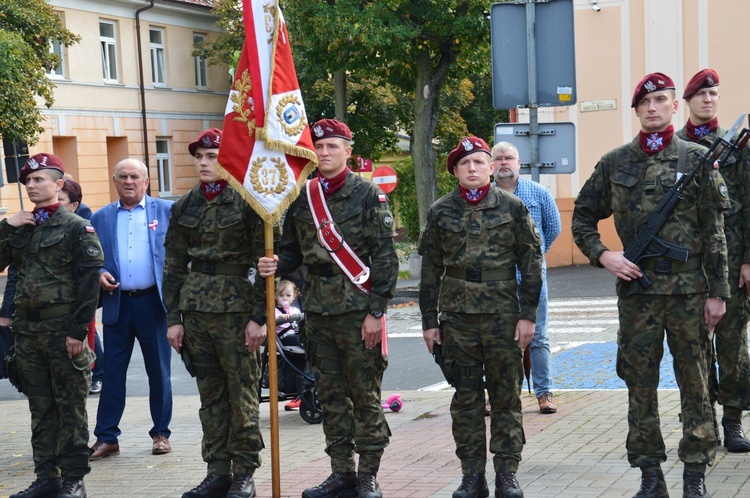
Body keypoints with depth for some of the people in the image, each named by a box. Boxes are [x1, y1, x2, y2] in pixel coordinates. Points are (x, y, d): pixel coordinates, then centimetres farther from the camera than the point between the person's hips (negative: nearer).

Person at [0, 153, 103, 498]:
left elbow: (88, 282, -10)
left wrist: (78, 330, -16)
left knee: (70, 406, 1)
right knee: (40, 408, 11)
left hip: (63, 330, -6)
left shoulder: (76, 227, -5)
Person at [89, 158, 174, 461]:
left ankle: (161, 434, 17)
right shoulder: (101, 218, 11)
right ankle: (106, 437, 10)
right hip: (117, 304, 2)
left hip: (153, 302, -1)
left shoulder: (166, 210, 5)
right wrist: (99, 274, -8)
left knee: (159, 372, 6)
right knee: (112, 373, 3)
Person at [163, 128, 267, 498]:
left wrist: (259, 317, -11)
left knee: (242, 394, 0)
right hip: (195, 310, 5)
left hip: (237, 308, -5)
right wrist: (174, 317, 7)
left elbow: (264, 263, -5)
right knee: (210, 395, 8)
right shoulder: (184, 207, 11)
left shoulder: (247, 201, -3)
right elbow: (174, 266, 13)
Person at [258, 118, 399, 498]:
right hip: (318, 308, 5)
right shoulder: (302, 198, 11)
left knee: (365, 394, 0)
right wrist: (275, 266, -6)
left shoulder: (368, 195, -3)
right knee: (330, 395, 10)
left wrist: (376, 311, -12)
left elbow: (385, 257, -7)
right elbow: (294, 251, 18)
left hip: (358, 309, -5)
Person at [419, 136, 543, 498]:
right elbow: (430, 269, 9)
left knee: (506, 396, 3)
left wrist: (528, 314, -2)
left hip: (503, 315, -1)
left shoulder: (512, 207, 3)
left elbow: (531, 262, 3)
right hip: (457, 317, 1)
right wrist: (429, 321, 5)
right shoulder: (440, 212, 7)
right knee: (465, 397, 5)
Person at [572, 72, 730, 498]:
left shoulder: (697, 159, 1)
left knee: (695, 384, 3)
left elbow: (714, 232, 1)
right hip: (636, 290, 2)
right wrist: (602, 255, -3)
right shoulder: (615, 163, 6)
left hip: (689, 290, -2)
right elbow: (583, 218, 15)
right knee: (641, 385, 6)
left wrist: (717, 292, -3)